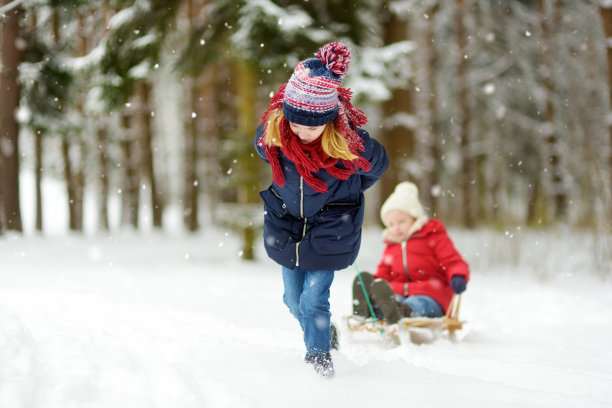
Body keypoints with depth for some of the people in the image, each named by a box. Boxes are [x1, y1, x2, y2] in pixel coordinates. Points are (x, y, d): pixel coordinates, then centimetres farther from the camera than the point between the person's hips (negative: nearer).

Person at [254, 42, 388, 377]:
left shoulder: (351, 144, -29)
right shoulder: (271, 134, -22)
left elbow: (377, 166, -5)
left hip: (330, 230, -3)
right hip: (285, 223, 3)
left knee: (314, 299, -8)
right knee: (294, 299, 15)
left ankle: (319, 356, 14)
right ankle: (323, 334, 43)